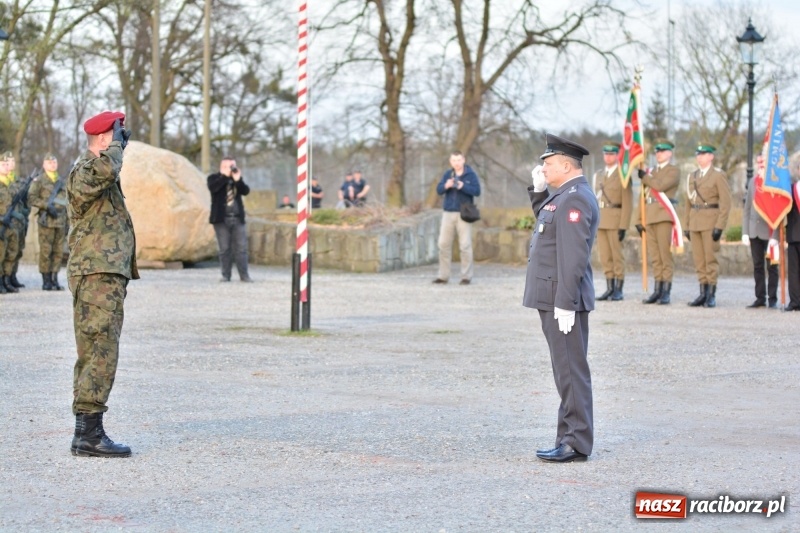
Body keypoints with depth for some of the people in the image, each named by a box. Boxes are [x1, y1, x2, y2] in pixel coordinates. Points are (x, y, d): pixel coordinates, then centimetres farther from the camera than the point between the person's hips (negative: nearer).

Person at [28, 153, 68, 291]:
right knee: (45, 251, -6)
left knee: (58, 251, 3)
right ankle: (46, 280, -2)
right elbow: (32, 197, -7)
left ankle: (54, 279, 9)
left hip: (61, 221, 5)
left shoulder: (61, 181, 20)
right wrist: (47, 206, -18)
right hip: (47, 221, -5)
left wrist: (67, 223, 18)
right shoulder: (39, 180, 2)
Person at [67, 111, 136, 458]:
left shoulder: (99, 174, 22)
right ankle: (88, 433, -16)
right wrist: (115, 143, -19)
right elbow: (105, 169, -33)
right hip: (97, 275, -11)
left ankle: (87, 431, 13)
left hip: (109, 275, 11)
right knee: (100, 353, -14)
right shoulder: (83, 172, -11)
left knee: (94, 354, 10)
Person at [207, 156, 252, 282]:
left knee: (241, 248, -1)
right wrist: (225, 175, -16)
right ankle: (226, 275, 4)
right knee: (225, 249, -1)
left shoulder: (238, 179, 15)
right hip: (221, 219, -3)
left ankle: (244, 275, -1)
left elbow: (246, 191, 0)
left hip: (238, 219, 3)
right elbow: (213, 188, -18)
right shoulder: (214, 178, 4)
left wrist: (238, 179, -13)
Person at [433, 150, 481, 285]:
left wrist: (463, 186, -22)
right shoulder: (447, 174, 11)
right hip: (448, 213, 4)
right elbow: (439, 190, 4)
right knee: (444, 244, 1)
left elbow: (477, 191, -9)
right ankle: (443, 275, 8)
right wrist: (446, 186, -17)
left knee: (465, 246, -5)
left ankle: (466, 276, 0)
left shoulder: (470, 174, 0)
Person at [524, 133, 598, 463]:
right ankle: (572, 437, 19)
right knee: (567, 371, 13)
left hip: (563, 300, -10)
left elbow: (573, 256, -23)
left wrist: (565, 303, -25)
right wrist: (538, 190, 18)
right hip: (554, 298, 10)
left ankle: (576, 444, -4)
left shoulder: (575, 199, -17)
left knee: (571, 371, -7)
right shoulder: (565, 195, 15)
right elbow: (546, 221, 35)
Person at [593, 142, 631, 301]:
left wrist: (623, 226, -15)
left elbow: (627, 203, -8)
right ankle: (610, 288, 11)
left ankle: (618, 290, 3)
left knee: (617, 255, -2)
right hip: (600, 219, 6)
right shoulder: (599, 175, 15)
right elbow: (595, 199, 15)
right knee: (605, 256, 6)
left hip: (616, 219, -6)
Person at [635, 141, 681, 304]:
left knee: (665, 255, -8)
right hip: (650, 217, 7)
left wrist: (645, 177, -2)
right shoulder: (651, 172, 23)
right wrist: (639, 220, 12)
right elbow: (644, 197, 20)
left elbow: (660, 185, -16)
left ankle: (666, 293, -8)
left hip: (664, 216, -7)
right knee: (654, 257, 5)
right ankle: (658, 291, 7)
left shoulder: (674, 171, 2)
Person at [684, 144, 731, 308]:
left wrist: (719, 226, -15)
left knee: (710, 259, -5)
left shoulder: (718, 175, -4)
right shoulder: (692, 176, 15)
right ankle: (703, 293, 10)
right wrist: (687, 226, 12)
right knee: (699, 259, 6)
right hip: (695, 223, 6)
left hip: (711, 223, -6)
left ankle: (711, 296, -1)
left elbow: (725, 202, -9)